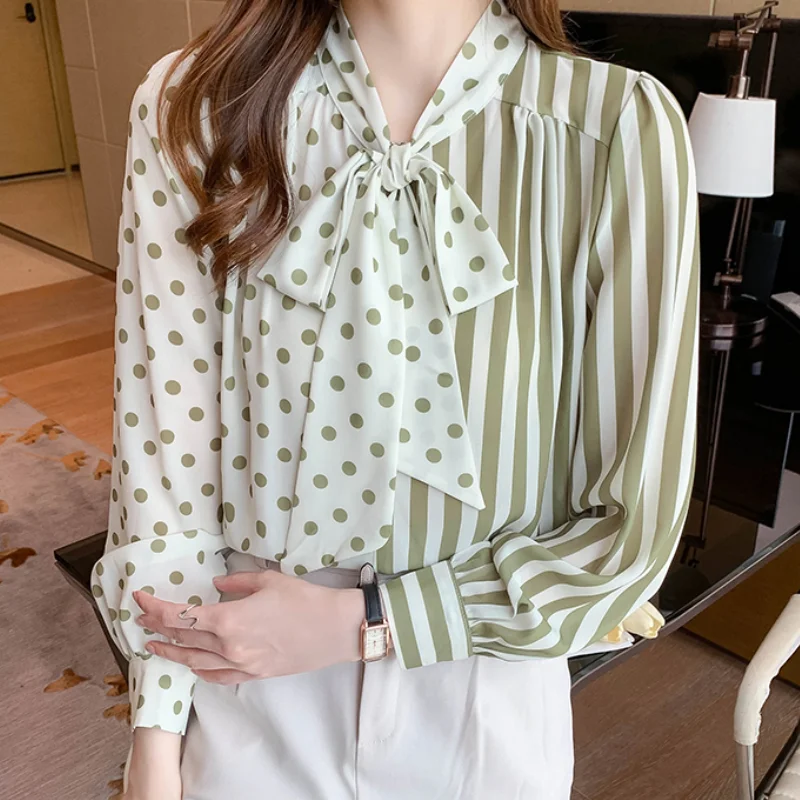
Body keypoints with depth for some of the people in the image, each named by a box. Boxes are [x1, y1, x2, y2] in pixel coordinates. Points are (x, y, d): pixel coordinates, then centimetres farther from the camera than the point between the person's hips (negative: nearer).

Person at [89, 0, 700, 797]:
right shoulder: (192, 109, -13)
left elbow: (633, 531, -13)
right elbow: (167, 440, -7)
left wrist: (359, 626, -17)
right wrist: (155, 730, -3)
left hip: (481, 720, 0)